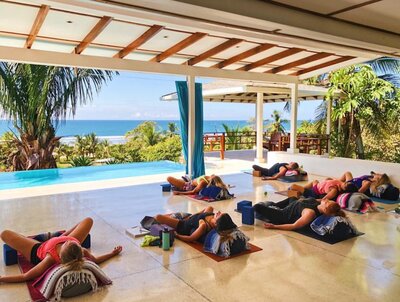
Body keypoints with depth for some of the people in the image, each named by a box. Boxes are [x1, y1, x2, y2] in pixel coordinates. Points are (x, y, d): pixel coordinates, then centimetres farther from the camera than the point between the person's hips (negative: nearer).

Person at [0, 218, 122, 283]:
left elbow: (25, 277, -34)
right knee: (88, 220, 6)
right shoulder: (80, 251, -41)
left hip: (38, 251, -2)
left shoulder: (51, 259, -46)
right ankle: (60, 235, 22)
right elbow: (95, 260, -20)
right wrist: (112, 253, -10)